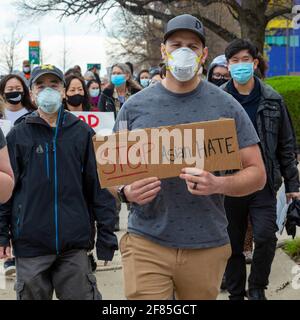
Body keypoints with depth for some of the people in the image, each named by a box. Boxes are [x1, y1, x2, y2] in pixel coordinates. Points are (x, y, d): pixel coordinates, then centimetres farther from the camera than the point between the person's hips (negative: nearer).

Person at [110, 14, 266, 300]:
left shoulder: (226, 107, 1)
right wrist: (126, 192, -15)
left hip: (207, 244, 1)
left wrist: (219, 185, -20)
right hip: (146, 243, 0)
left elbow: (257, 173, 1)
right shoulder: (135, 106, 3)